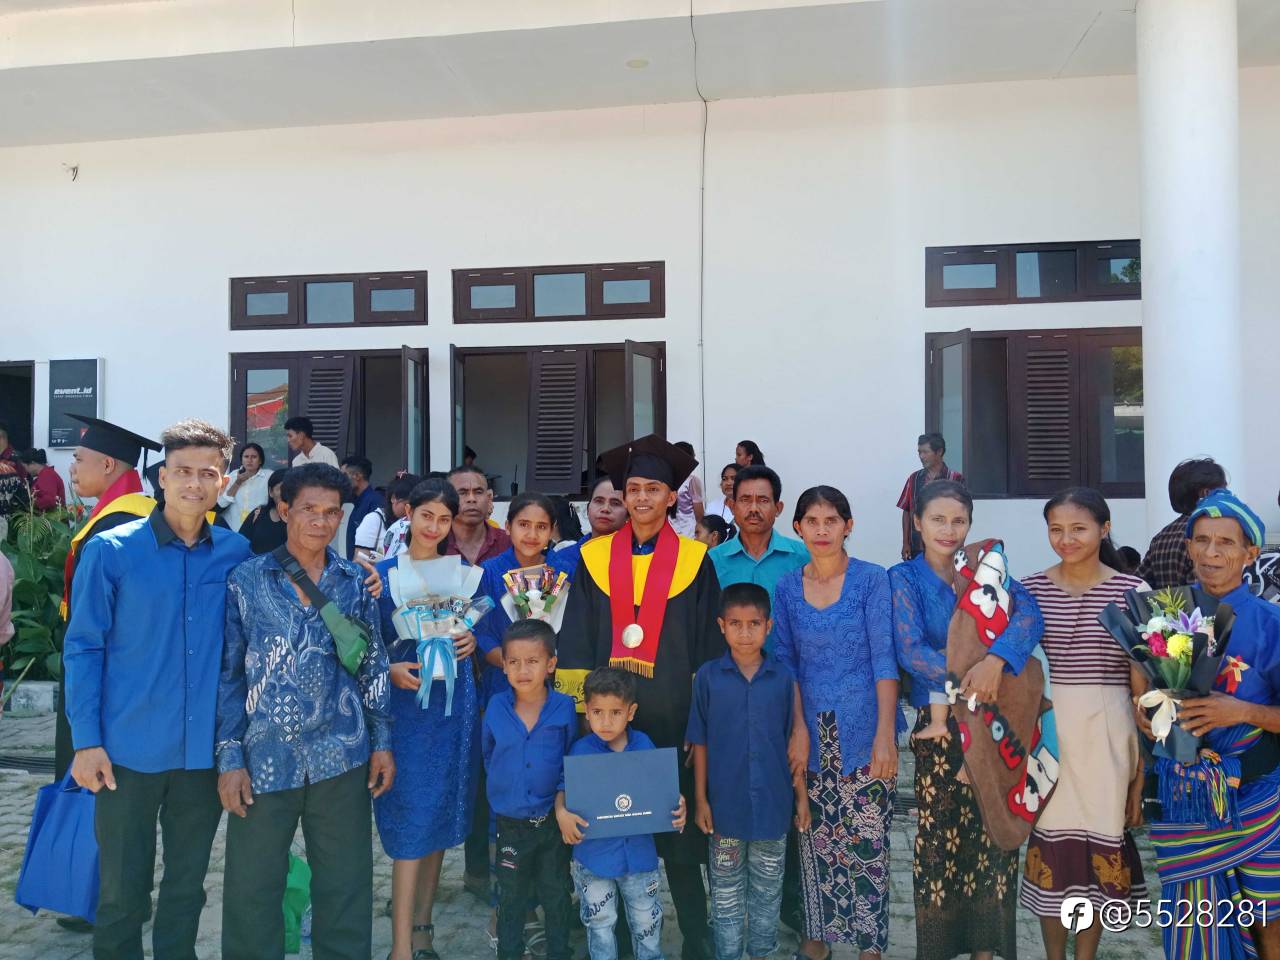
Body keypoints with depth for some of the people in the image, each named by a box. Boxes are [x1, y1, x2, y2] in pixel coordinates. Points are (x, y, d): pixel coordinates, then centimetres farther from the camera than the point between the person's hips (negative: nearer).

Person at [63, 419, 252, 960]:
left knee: (187, 885, 16)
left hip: (205, 750, 2)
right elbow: (82, 648, -4)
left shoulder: (237, 554, 0)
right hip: (129, 750, -2)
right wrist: (86, 741, -7)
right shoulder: (110, 551, -6)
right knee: (122, 890, 10)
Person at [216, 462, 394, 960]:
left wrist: (382, 742, 4)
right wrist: (230, 757, -2)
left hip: (340, 755, 1)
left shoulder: (355, 583, 5)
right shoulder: (247, 580, 1)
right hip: (265, 756, -1)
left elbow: (374, 667, 8)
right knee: (252, 887, 9)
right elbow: (229, 673, 1)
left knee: (345, 886, 10)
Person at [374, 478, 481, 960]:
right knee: (411, 820, -4)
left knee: (442, 815, 10)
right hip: (405, 703, -3)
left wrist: (473, 640, -8)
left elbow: (480, 629, 13)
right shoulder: (383, 573, -1)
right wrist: (390, 671, -17)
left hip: (454, 704, 3)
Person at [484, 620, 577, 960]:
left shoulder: (564, 708, -14)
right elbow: (489, 756, 8)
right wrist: (502, 789, 7)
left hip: (552, 820, -1)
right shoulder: (496, 708, -8)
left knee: (556, 894, 16)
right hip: (510, 822, 1)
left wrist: (562, 795, -5)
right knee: (510, 897, 17)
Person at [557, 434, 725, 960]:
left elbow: (709, 647, 2)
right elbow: (575, 644, 4)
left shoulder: (694, 561, 1)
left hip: (672, 720, -1)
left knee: (679, 838, 5)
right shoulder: (595, 558, 4)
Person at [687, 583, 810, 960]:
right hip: (725, 803, -1)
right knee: (726, 893, 13)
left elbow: (792, 741, 3)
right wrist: (701, 799, -2)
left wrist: (801, 795, 3)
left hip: (773, 803, 1)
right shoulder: (708, 676, -7)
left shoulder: (784, 677, -5)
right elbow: (700, 743, -2)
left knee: (768, 890, 16)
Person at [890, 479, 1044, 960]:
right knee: (941, 835, 2)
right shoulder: (904, 578, -2)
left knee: (994, 834, 6)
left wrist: (994, 661, -28)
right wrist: (968, 677, -22)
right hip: (940, 725, -3)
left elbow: (1028, 615, -12)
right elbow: (910, 652, -12)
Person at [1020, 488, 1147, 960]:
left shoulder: (1132, 592, -3)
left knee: (1101, 839, 9)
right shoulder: (1030, 589, 0)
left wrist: (1143, 766, -1)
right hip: (1048, 729, 1)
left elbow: (1142, 684, -1)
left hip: (1107, 734, -1)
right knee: (1050, 840, 9)